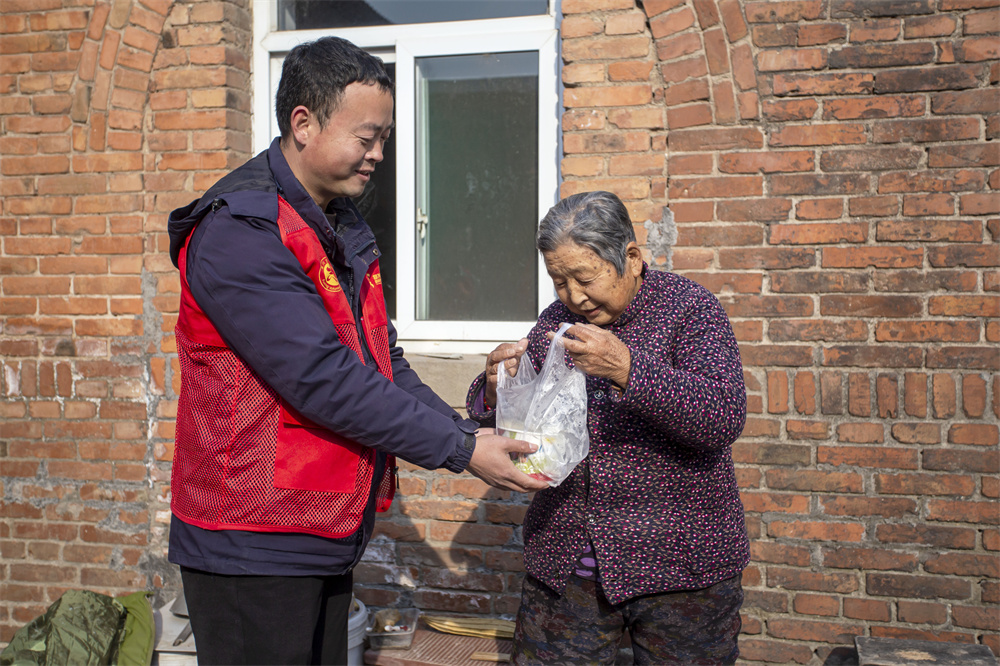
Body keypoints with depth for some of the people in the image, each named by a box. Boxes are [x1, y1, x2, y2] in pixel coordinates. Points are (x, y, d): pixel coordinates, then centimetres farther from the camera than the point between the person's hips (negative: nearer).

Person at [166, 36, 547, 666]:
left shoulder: (346, 230, 11)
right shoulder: (239, 230, -19)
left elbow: (383, 360, 12)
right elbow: (324, 382, -25)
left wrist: (468, 433, -1)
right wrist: (460, 449, -20)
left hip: (329, 539, 9)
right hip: (253, 546, -9)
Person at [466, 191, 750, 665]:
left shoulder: (689, 307, -7)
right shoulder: (555, 321, 6)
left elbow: (724, 419, -20)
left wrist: (627, 368, -31)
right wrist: (493, 391, -15)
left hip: (677, 562, -3)